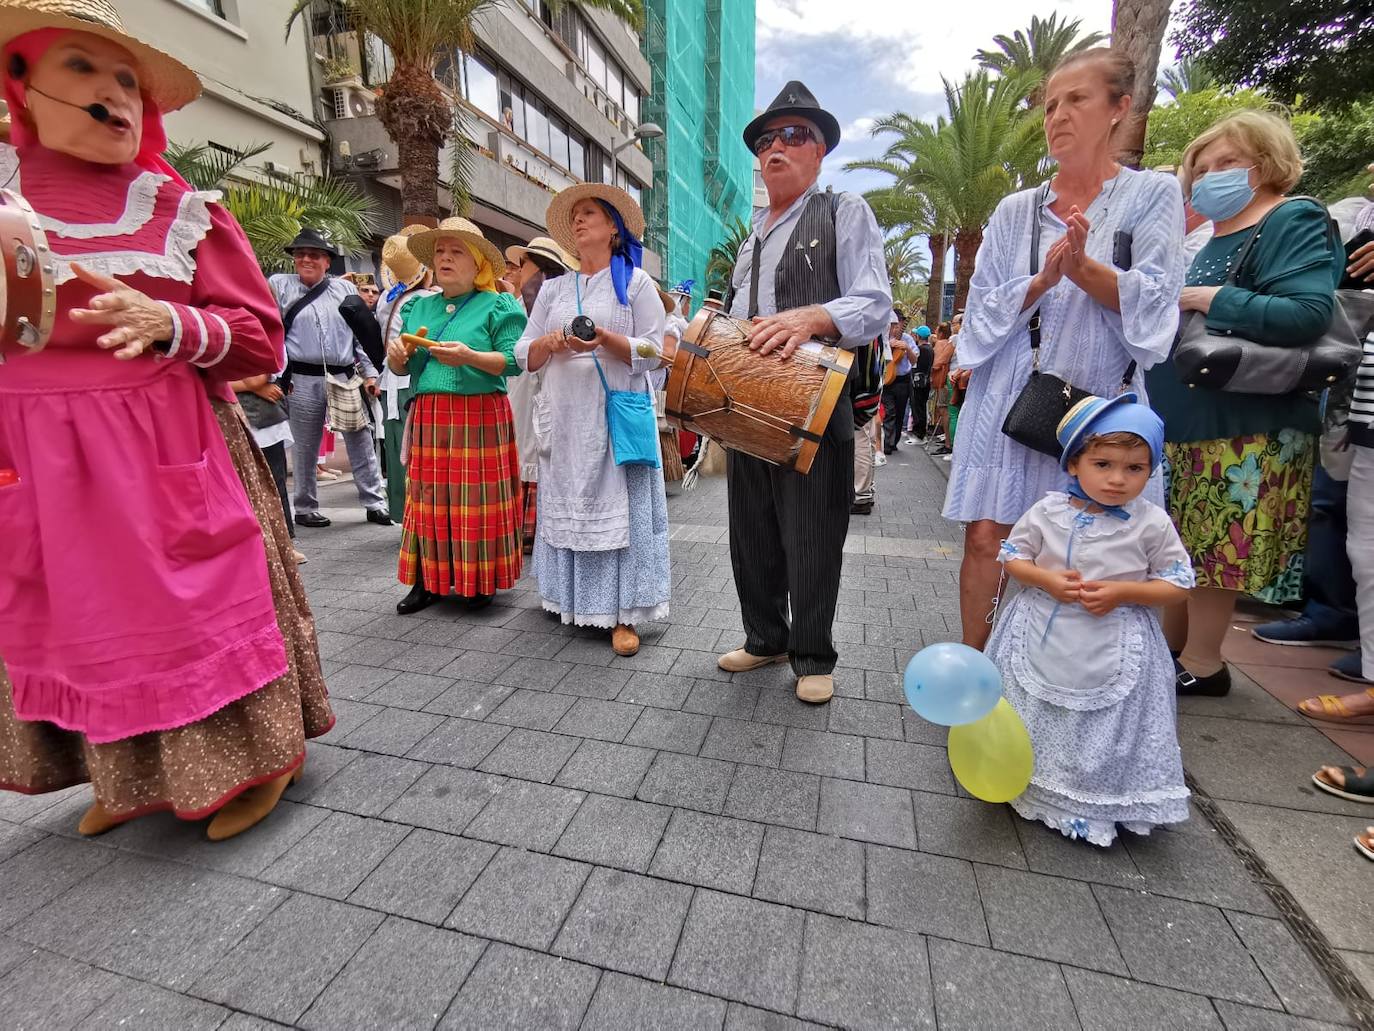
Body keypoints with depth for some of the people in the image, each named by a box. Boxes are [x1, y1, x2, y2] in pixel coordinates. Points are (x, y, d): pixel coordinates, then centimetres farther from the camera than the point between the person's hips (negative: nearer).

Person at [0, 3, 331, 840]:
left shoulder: (183, 210, 1)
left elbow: (261, 338, -3)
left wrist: (168, 324, -18)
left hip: (172, 456, -3)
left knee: (202, 611, 1)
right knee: (86, 621, 13)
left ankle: (254, 763, 20)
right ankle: (131, 778, 33)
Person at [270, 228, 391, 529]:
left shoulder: (344, 289, 12)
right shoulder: (280, 286, 8)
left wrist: (370, 372, 7)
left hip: (345, 379, 1)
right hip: (303, 380, -1)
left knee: (361, 442, 1)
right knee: (305, 448, 6)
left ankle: (375, 503, 9)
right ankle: (305, 508, 19)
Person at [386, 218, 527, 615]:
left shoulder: (498, 306, 3)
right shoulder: (418, 307, 18)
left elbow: (513, 361, -8)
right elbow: (402, 369, 18)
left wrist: (470, 356, -22)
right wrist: (397, 356, -4)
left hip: (479, 415, -5)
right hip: (427, 416, 5)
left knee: (476, 495, -3)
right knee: (427, 495, 5)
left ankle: (480, 581, 10)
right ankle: (428, 580, 15)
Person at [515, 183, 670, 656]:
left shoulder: (636, 283, 7)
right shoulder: (553, 288, 18)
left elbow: (654, 352, -2)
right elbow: (524, 356, 15)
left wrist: (605, 339, -17)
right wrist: (550, 342, -7)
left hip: (616, 415, -4)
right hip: (564, 417, 4)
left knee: (618, 506, -6)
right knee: (568, 504, 5)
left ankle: (622, 615, -1)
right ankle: (572, 598, 18)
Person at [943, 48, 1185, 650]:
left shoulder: (1152, 195, 8)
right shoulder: (1015, 210, 14)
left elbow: (1152, 302, -3)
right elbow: (983, 307, 5)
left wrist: (1081, 267, -19)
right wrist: (1041, 281, -13)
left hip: (1097, 400, -1)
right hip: (1008, 398, 2)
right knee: (985, 538, -4)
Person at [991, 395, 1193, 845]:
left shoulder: (1151, 523, -7)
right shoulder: (1049, 510, -5)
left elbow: (1179, 584, -2)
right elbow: (1012, 556, 2)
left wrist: (1122, 592, -17)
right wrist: (1048, 580, -16)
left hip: (1113, 651, -1)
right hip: (1042, 635, 2)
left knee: (1101, 732, 6)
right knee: (1033, 716, 15)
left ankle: (1087, 805, 26)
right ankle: (1024, 779, 36)